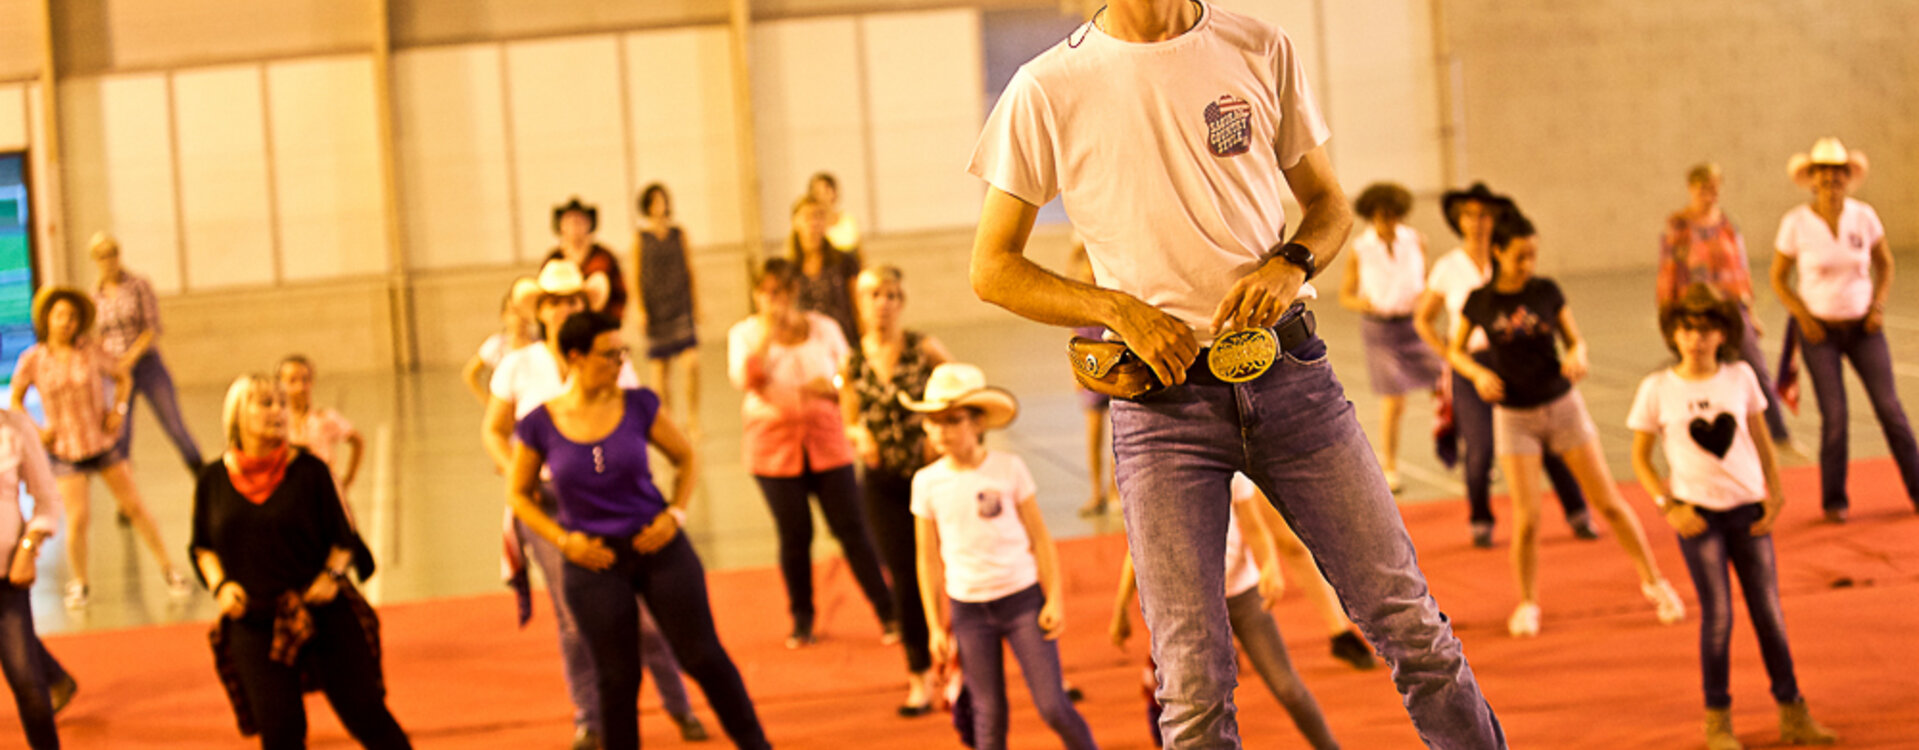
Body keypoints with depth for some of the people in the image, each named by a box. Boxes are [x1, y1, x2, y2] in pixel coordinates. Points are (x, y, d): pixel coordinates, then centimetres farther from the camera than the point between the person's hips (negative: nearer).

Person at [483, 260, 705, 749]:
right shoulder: (519, 366, 5)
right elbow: (494, 431, 12)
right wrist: (514, 473, -6)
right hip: (547, 500, 0)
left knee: (643, 607, -3)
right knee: (574, 616, 2)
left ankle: (679, 707, 12)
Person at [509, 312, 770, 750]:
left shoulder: (638, 406, -4)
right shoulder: (541, 426, -6)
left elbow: (687, 458, 9)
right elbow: (519, 495, 7)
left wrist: (674, 514, -5)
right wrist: (563, 539, -6)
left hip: (656, 547, 1)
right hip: (593, 561, -1)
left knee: (703, 656, 5)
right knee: (617, 679, 6)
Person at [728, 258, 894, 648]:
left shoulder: (824, 328, 6)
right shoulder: (745, 333, 2)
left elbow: (851, 378, 10)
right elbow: (744, 378, -15)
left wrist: (832, 387, -12)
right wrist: (768, 331, -19)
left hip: (827, 442, 1)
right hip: (774, 447, -1)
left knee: (851, 527, -1)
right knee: (794, 535, 2)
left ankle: (887, 612, 8)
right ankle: (801, 619, 18)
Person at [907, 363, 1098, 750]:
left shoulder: (1010, 468, -5)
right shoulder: (927, 482, -1)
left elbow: (1040, 538, 1)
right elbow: (929, 559, 5)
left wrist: (1055, 600, -3)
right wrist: (935, 627, 5)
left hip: (1023, 599, -1)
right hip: (968, 609, 1)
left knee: (1054, 707, -4)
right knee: (989, 715, 4)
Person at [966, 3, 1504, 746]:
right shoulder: (1045, 91, -2)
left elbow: (1328, 202, 15)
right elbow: (992, 268, 3)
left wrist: (1290, 265, -7)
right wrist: (1118, 308, -11)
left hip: (1286, 372, 2)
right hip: (1159, 398, -2)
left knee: (1411, 625, 2)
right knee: (1193, 685, -5)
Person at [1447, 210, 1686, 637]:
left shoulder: (1547, 292, -2)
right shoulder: (1480, 302, -5)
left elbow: (1575, 339, 6)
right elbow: (1456, 351, 7)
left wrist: (1577, 357, -18)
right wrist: (1479, 374, -13)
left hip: (1562, 405, 1)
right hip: (1513, 416, -1)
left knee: (1608, 502, 3)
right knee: (1527, 517, -7)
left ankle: (1654, 583, 17)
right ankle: (1527, 604, 13)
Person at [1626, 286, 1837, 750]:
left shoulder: (1741, 377, 3)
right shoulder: (1657, 390, -3)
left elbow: (1762, 440, 12)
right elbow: (1640, 458, 3)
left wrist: (1774, 494, 3)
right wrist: (1669, 506, -7)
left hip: (1749, 508, 2)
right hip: (1698, 514, -2)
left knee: (1768, 612, 4)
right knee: (1717, 615, -4)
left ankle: (1792, 712, 15)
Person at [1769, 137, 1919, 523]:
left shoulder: (1864, 216, -4)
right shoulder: (1795, 223, -9)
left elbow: (1885, 263, 10)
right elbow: (1778, 278, 1)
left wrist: (1878, 306, -5)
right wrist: (1803, 317, -11)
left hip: (1863, 327, 2)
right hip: (1819, 329, -2)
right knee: (1834, 415, -8)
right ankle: (1834, 501, 7)